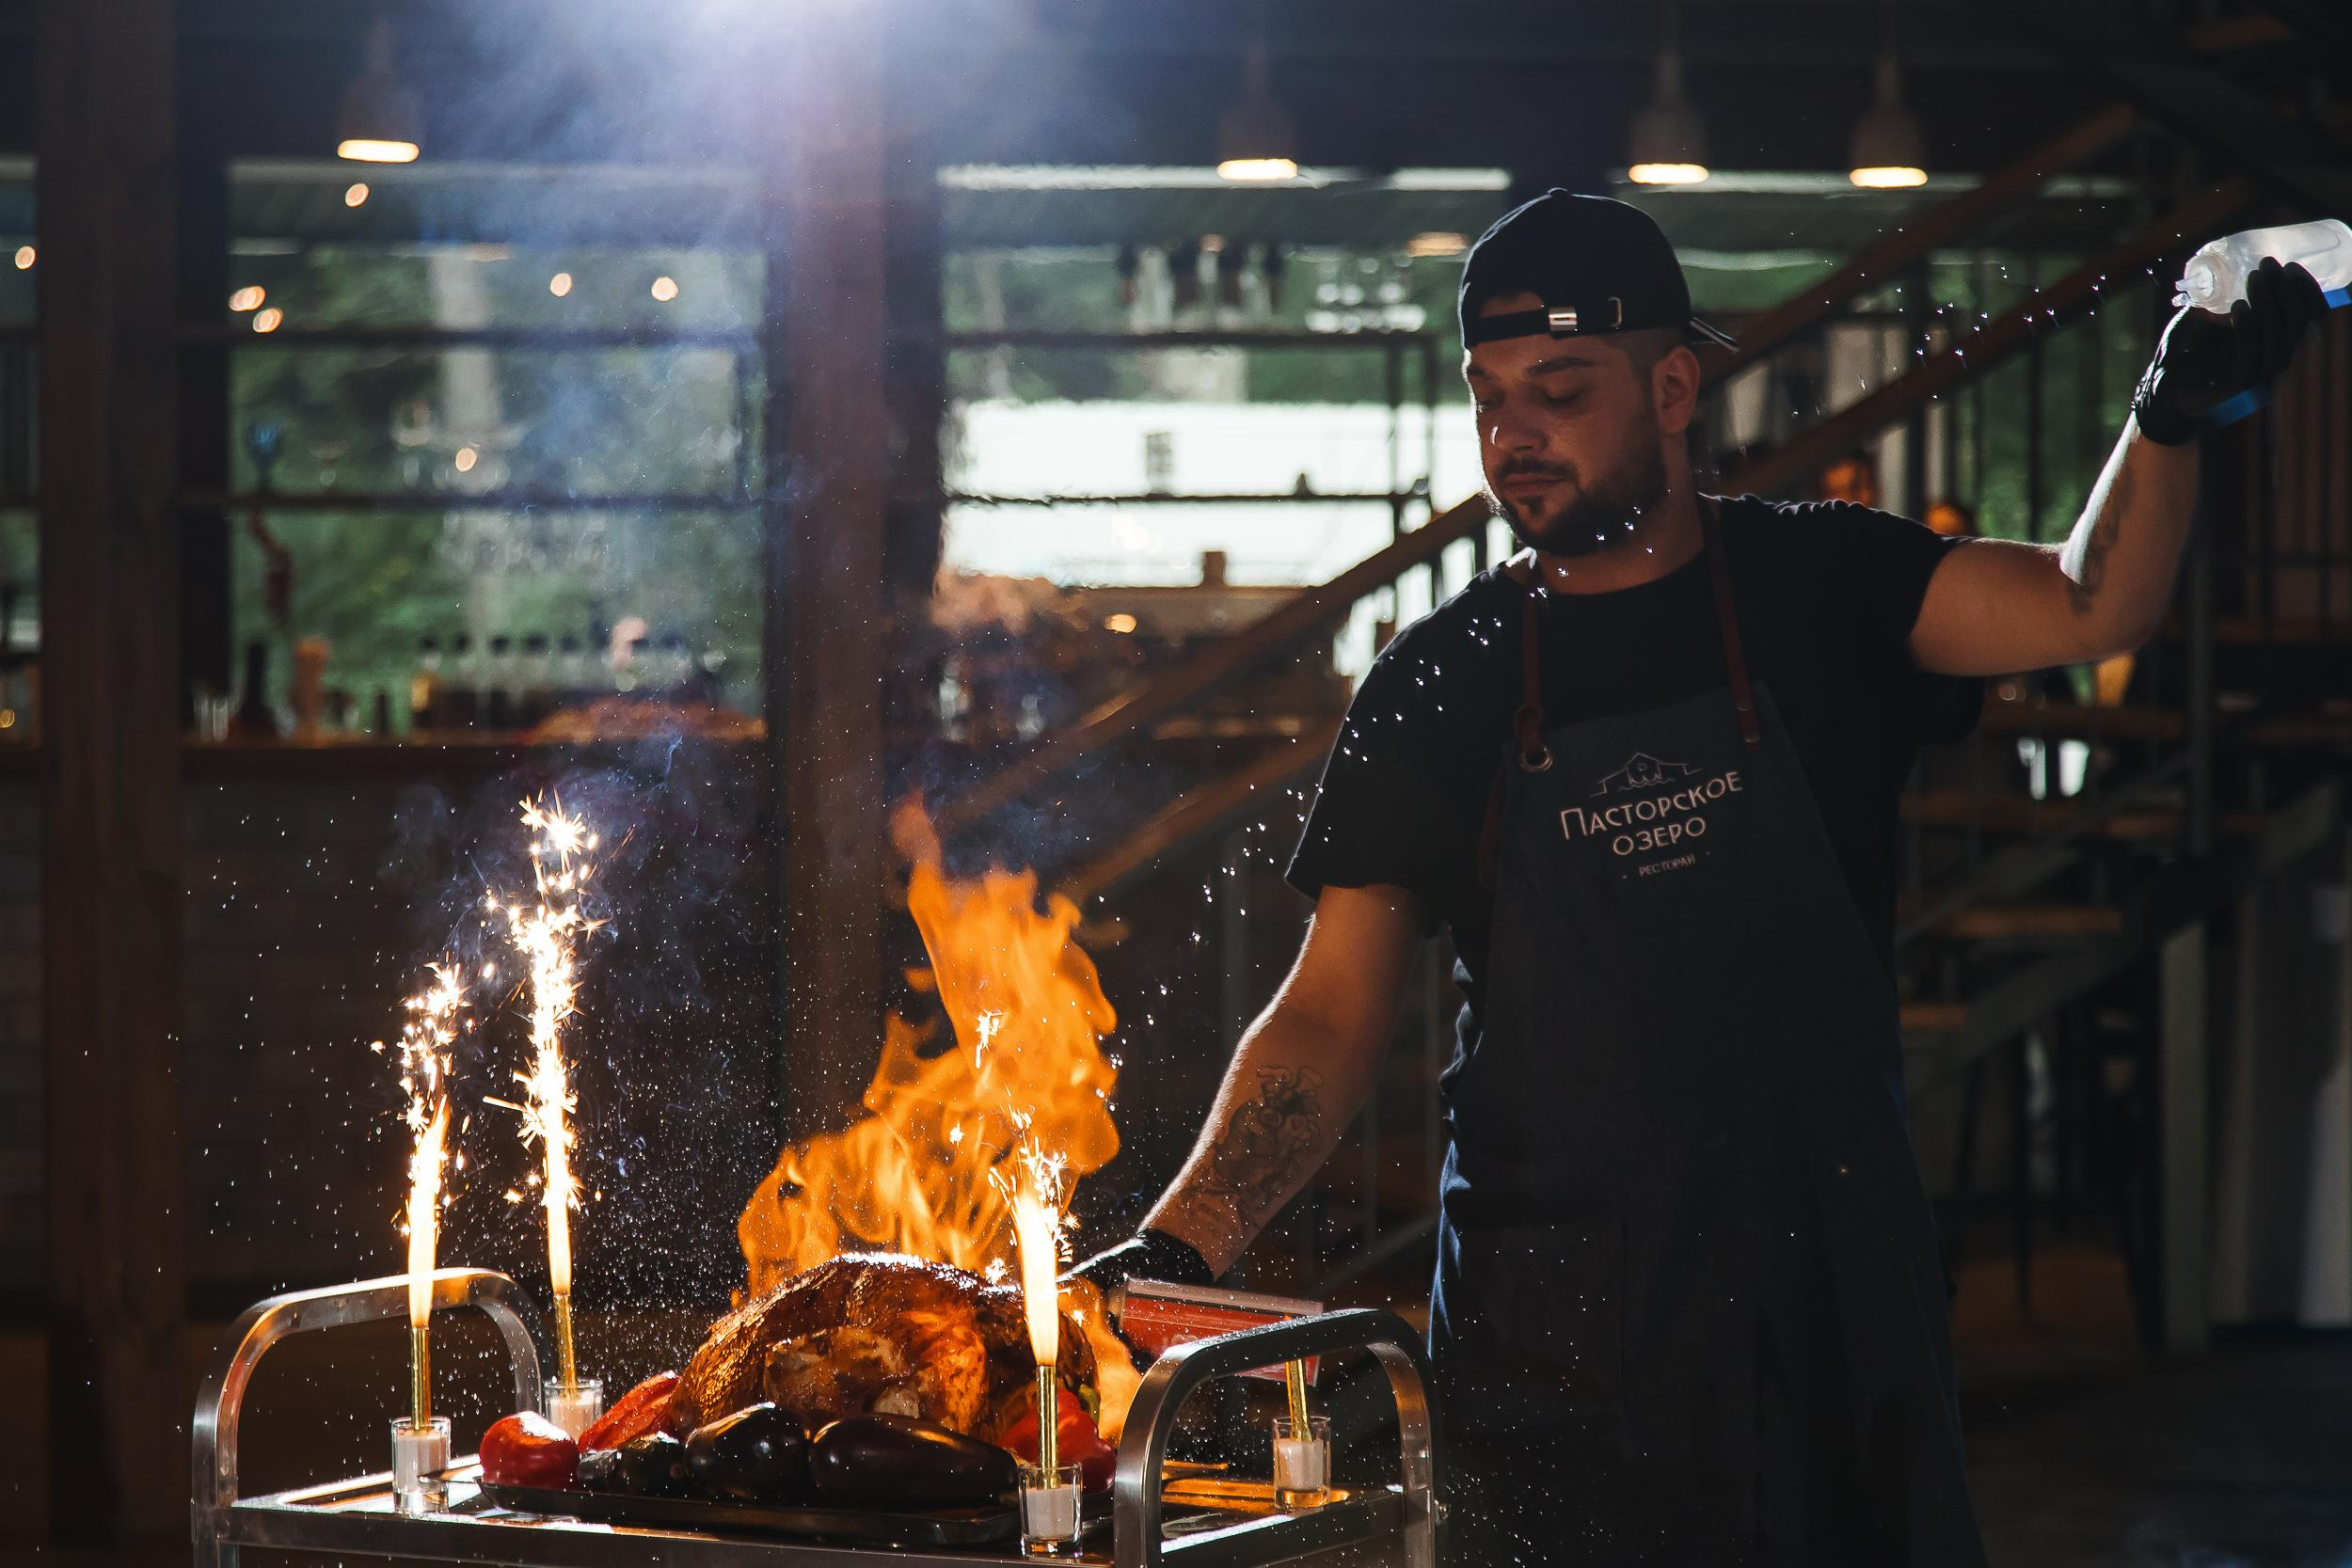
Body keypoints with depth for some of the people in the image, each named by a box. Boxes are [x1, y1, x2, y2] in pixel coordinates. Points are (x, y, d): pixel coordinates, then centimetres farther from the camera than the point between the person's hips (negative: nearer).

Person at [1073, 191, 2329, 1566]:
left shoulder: (1815, 590, 3)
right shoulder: (1441, 683, 1)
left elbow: (2090, 609, -9)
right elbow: (1333, 1017, -3)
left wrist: (2172, 418, -27)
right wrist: (1181, 1247, -16)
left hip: (1835, 1297, 1)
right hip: (1551, 1330, 0)